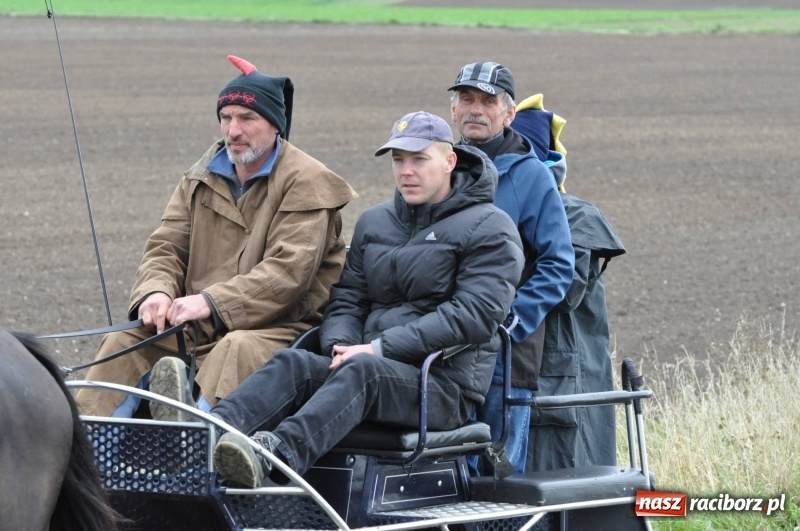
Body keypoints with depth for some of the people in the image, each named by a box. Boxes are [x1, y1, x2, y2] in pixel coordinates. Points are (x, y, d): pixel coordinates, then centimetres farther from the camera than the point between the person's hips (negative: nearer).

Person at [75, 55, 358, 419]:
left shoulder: (307, 183, -5)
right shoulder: (202, 178, 17)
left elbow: (288, 273, -17)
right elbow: (166, 247, 13)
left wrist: (211, 303, -27)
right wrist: (156, 292, -13)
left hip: (277, 328, -6)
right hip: (199, 329, 6)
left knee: (239, 348, -37)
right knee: (126, 340, -16)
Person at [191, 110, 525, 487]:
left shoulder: (489, 228, 1)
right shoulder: (374, 223, 22)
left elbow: (473, 315, -11)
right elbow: (346, 299, 18)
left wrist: (380, 349, -17)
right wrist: (341, 346, -7)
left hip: (447, 384, -6)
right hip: (375, 368, 6)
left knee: (361, 371, -36)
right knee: (293, 363, -23)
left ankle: (275, 454, -63)